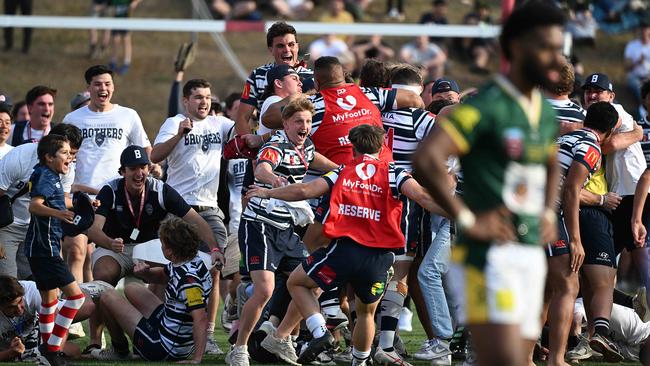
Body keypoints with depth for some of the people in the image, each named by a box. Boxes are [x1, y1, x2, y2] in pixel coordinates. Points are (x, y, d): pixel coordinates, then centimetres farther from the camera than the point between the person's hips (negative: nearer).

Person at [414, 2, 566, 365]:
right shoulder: (487, 107, -12)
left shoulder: (546, 113, 15)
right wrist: (467, 219, -19)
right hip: (492, 253, -8)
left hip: (532, 252, 8)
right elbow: (427, 158, -24)